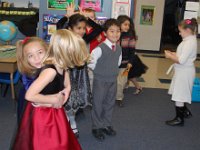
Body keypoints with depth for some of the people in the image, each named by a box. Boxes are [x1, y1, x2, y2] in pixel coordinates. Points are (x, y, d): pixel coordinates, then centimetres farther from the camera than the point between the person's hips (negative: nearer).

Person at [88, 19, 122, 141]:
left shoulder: (119, 48, 0)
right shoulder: (100, 48, -22)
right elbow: (90, 63, -18)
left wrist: (113, 71, 9)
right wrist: (99, 71, -4)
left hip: (113, 80, 6)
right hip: (100, 81, -6)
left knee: (110, 103, 16)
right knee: (98, 104, 6)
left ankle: (107, 125, 32)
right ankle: (97, 127, 21)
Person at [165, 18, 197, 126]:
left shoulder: (189, 42, -23)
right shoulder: (189, 40, 9)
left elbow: (181, 60, -27)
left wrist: (170, 56, -13)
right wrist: (173, 54, 4)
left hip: (184, 72, -10)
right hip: (182, 71, 10)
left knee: (179, 96, 0)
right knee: (180, 95, 23)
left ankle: (179, 119, 14)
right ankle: (185, 112, 41)